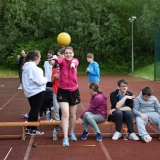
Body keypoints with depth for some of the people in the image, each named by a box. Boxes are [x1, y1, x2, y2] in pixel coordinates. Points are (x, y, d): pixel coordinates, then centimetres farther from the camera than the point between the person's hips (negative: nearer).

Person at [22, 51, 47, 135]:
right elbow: (40, 81, -24)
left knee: (33, 109, 19)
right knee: (35, 110, 2)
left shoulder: (26, 67, 9)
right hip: (36, 92, -9)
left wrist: (43, 79, 14)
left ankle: (29, 128, 25)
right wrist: (45, 79, -3)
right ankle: (33, 129, 10)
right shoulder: (34, 67, -21)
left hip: (29, 92, 9)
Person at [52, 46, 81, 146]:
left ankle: (72, 133, 35)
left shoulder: (75, 60, -3)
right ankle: (65, 137, -5)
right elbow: (59, 61, -31)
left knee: (72, 114, 14)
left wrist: (73, 64, -55)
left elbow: (75, 62, -30)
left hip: (73, 90, 2)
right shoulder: (63, 61, -5)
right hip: (62, 90, -2)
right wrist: (55, 58, -56)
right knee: (65, 113, -10)